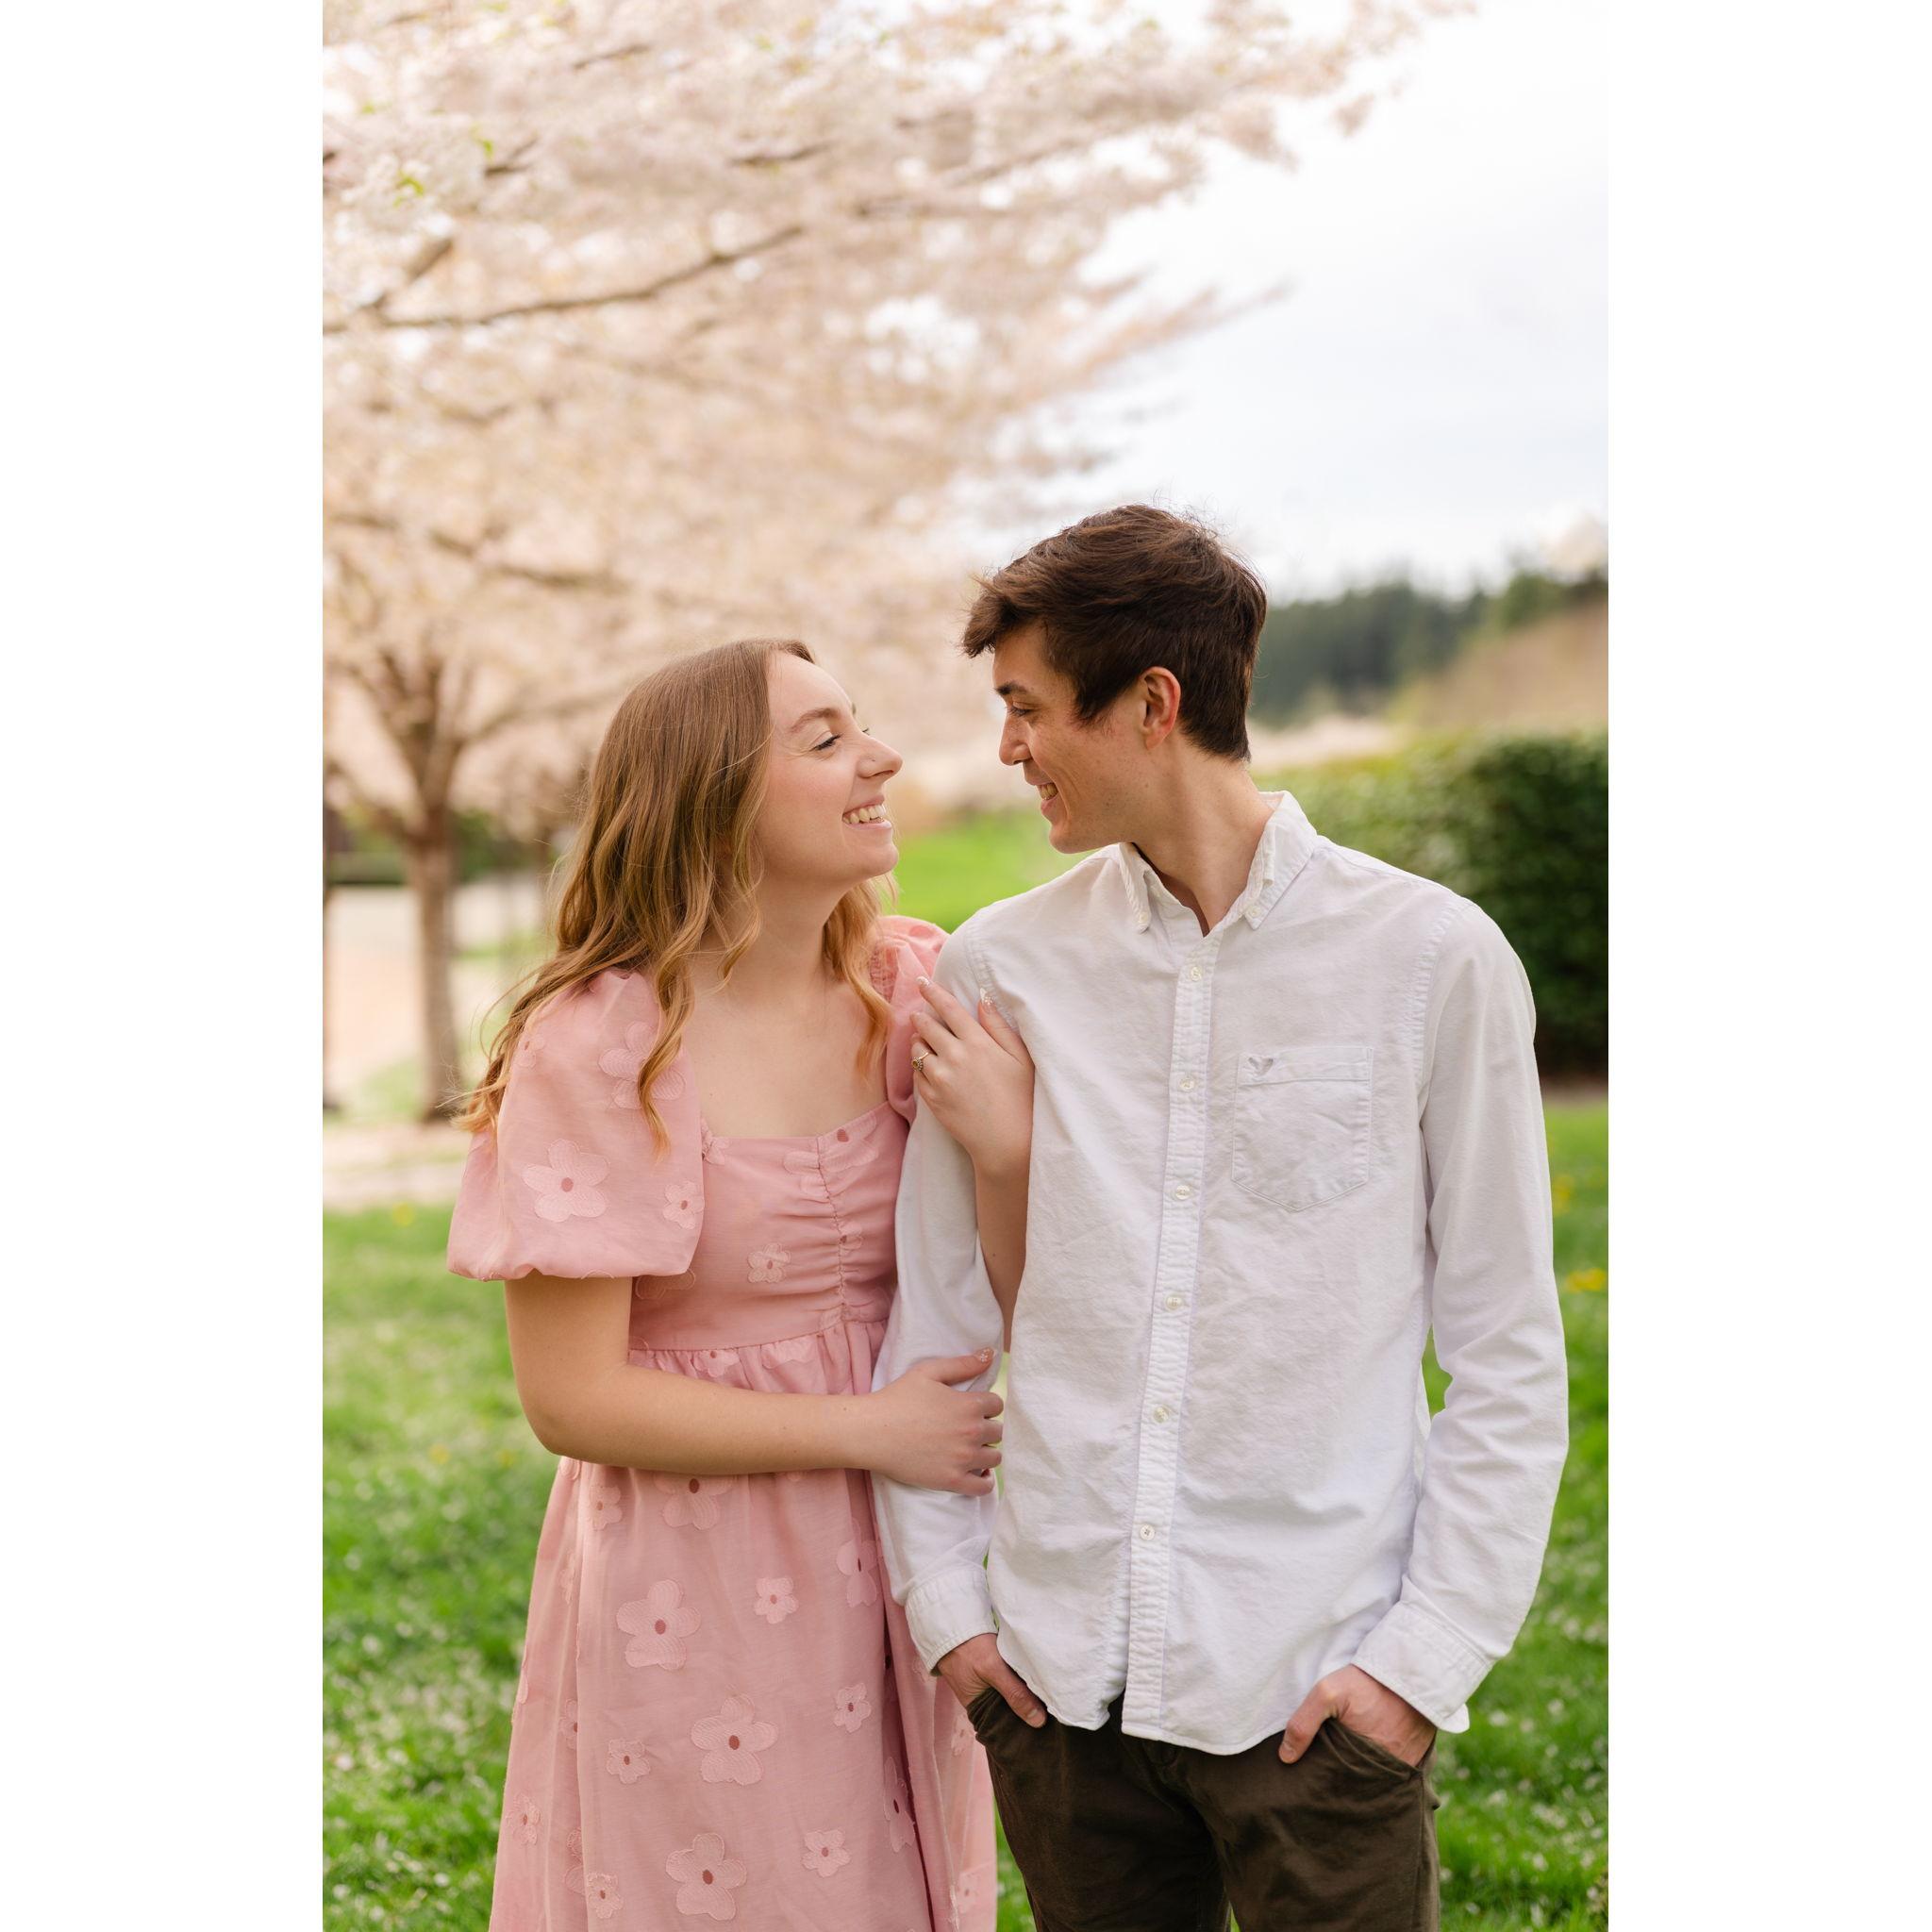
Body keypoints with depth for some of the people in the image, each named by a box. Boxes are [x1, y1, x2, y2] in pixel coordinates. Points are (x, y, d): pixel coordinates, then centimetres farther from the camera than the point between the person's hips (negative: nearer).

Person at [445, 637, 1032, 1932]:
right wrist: (868, 1429, -16)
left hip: (887, 1575, 5)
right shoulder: (595, 1048, -15)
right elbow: (574, 1399, -15)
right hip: (693, 1589, -5)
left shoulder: (914, 991, -1)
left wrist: (1005, 1152, -19)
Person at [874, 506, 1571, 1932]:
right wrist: (945, 1593, 3)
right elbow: (932, 1316, 9)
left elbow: (1510, 1359, -2)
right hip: (1061, 1675, 3)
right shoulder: (1003, 966, 2)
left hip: (1318, 1689, -2)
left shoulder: (1430, 959, -5)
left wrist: (1433, 1650, -8)